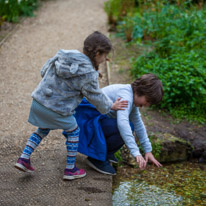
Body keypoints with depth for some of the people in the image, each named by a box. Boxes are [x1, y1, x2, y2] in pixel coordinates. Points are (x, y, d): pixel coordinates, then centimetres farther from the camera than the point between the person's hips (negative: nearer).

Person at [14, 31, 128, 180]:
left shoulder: (62, 56, 4)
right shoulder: (88, 73, -16)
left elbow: (44, 71, 13)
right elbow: (95, 96, -6)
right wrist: (110, 106, 11)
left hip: (38, 101, 7)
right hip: (57, 109, -7)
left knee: (43, 130, 29)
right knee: (73, 131, 17)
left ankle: (24, 158, 22)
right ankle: (70, 169, 23)